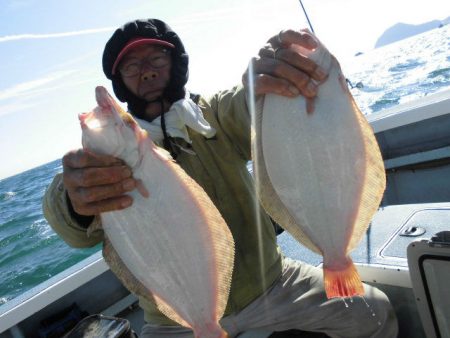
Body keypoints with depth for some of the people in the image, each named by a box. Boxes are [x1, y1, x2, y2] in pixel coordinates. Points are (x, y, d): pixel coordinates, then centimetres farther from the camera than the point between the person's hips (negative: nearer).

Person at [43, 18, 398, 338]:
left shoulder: (217, 113, -3)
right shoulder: (113, 146, -6)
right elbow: (80, 229, -25)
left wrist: (271, 78, -50)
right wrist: (77, 202, -50)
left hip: (269, 283, 1)